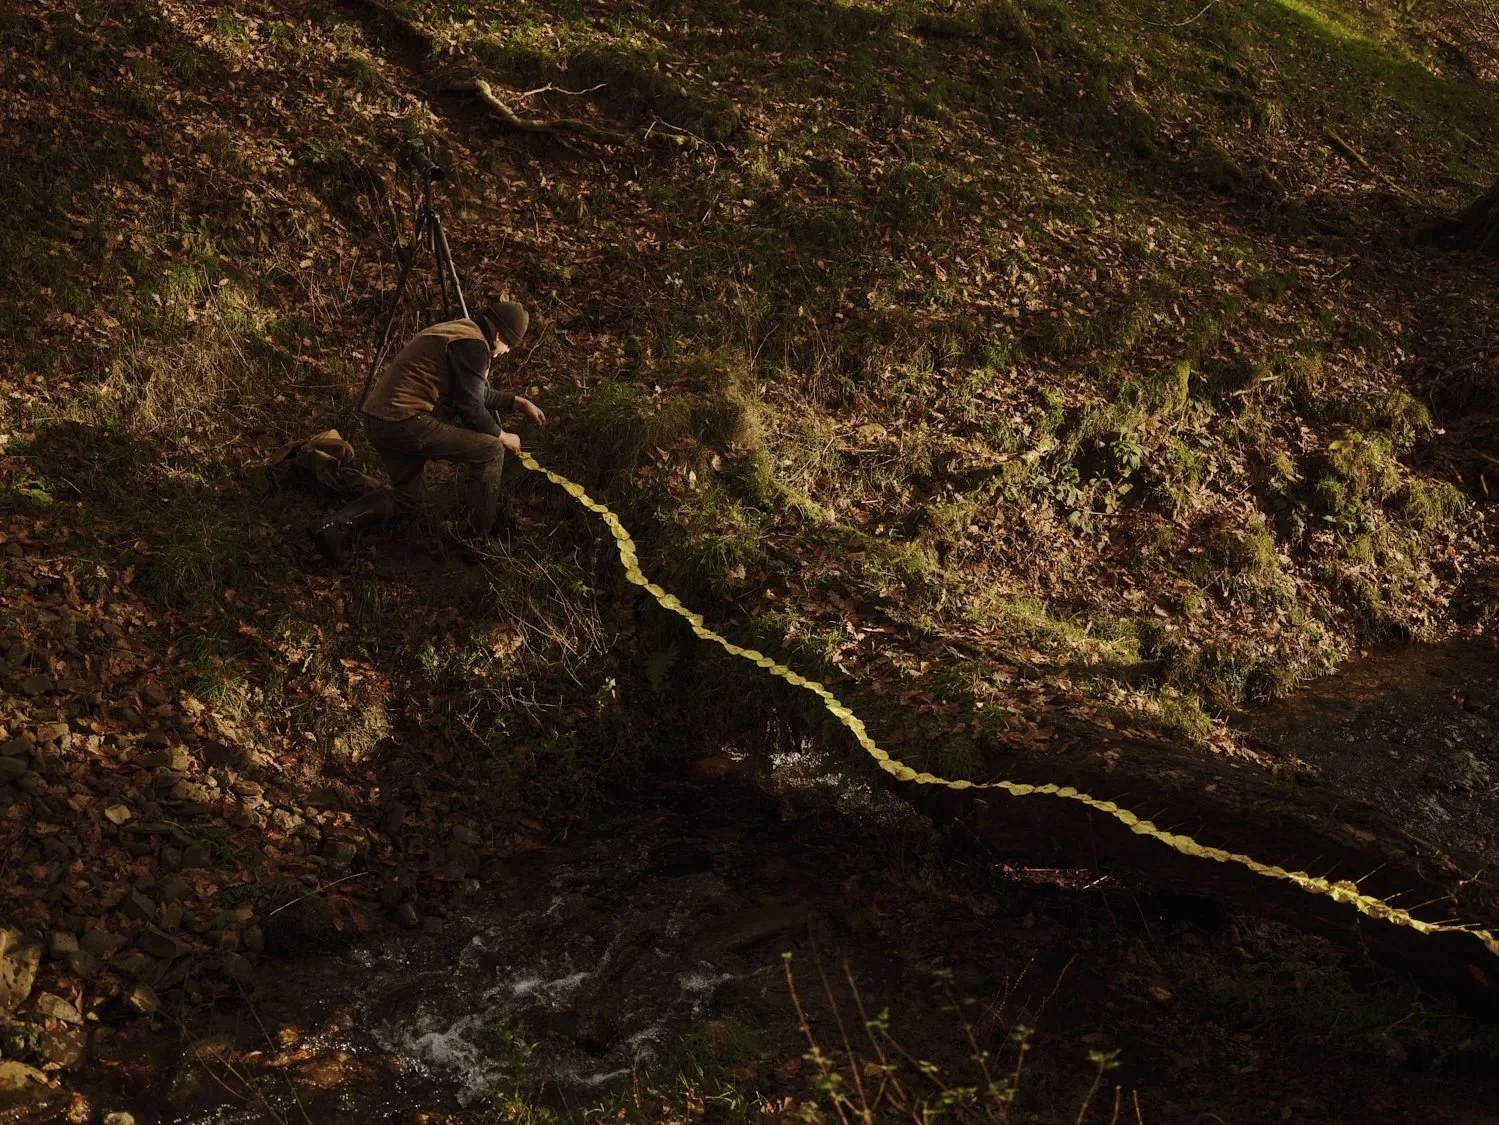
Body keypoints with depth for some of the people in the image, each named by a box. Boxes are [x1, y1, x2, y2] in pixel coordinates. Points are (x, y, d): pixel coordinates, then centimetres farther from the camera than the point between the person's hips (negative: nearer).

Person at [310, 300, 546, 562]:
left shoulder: (456, 332, 20)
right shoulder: (473, 345, -11)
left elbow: (476, 391, 33)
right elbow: (470, 409, -11)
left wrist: (517, 402, 32)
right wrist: (502, 436, 5)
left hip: (376, 420, 10)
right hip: (406, 423, -10)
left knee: (407, 496, 25)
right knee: (490, 450, -2)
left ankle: (338, 524, 7)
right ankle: (482, 538, 6)